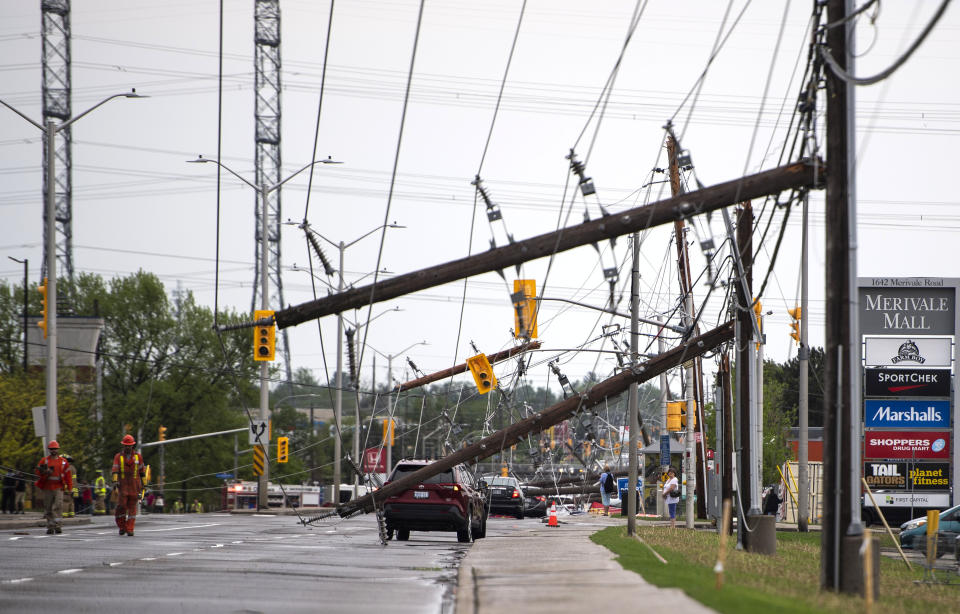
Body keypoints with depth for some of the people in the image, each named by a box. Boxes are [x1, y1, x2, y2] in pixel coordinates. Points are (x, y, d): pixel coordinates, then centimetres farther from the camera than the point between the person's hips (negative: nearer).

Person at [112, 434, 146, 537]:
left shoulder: (138, 457, 7)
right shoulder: (118, 457, 3)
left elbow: (142, 472, 14)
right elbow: (115, 470, -10)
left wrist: (143, 485, 13)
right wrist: (115, 482, -26)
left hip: (134, 487, 1)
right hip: (123, 486, -1)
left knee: (132, 508, -3)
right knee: (121, 506, -11)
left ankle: (130, 529, -2)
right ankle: (122, 527, 7)